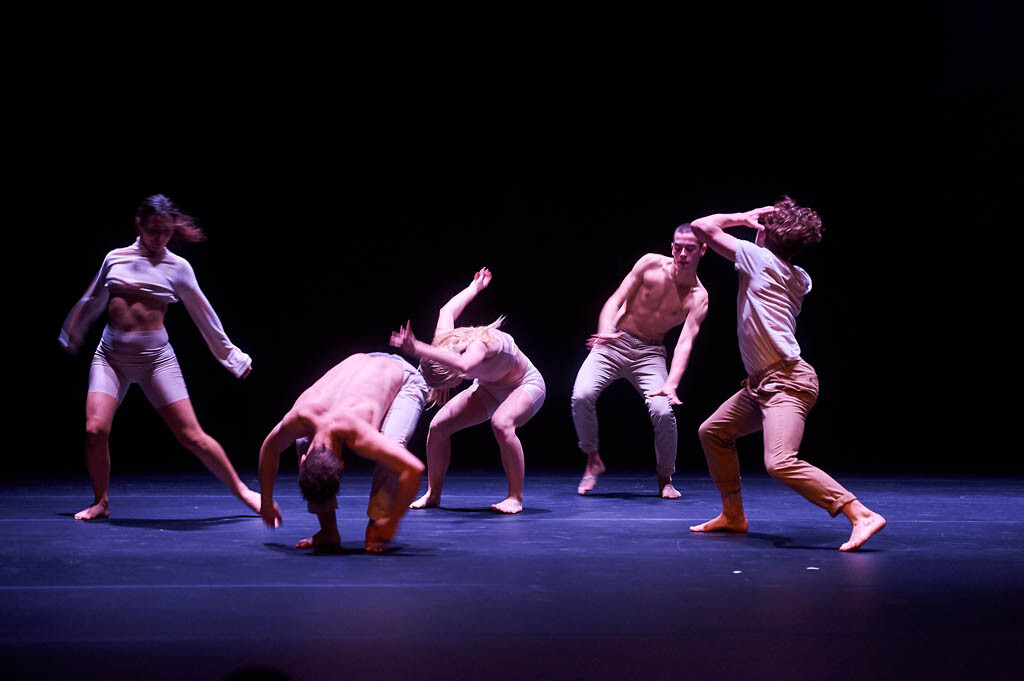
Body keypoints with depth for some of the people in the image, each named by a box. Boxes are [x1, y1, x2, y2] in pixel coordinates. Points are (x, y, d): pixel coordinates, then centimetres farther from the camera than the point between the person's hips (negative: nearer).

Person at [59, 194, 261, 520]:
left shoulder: (177, 267, 2)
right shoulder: (115, 258, 8)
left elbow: (203, 316, 10)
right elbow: (91, 303, 23)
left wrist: (232, 357, 14)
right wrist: (70, 337, 35)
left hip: (155, 357, -2)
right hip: (110, 354, 2)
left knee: (192, 436, -5)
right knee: (95, 429, -14)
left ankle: (242, 491, 10)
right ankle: (100, 502, 9)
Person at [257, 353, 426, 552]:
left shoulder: (358, 433, -46)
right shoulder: (298, 420, -30)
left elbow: (415, 469, -48)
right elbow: (269, 448, -7)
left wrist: (392, 522, -37)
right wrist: (267, 503, -3)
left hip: (405, 379, -5)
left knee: (393, 444, -33)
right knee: (304, 443, -9)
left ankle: (377, 529, -18)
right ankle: (329, 531, -3)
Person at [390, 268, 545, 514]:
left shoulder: (478, 343, -41)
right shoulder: (443, 339, -19)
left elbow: (463, 365, -66)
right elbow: (447, 310, 4)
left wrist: (418, 349, -71)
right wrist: (475, 286, 19)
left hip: (525, 386, -7)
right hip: (489, 389, 7)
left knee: (501, 424, -38)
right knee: (438, 426, -8)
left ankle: (515, 497, -24)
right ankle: (433, 494, 8)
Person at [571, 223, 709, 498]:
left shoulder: (698, 297, -10)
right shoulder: (651, 264, -8)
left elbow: (685, 341, -22)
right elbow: (615, 301, -8)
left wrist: (671, 384, -37)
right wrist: (605, 332, -29)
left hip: (649, 353, 0)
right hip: (614, 342, 1)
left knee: (663, 411, -23)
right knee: (581, 396, -23)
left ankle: (665, 479, 3)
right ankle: (593, 460, 2)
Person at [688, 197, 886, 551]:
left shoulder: (759, 257, -9)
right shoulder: (800, 279, 14)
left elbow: (701, 226, -6)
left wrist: (742, 217, 8)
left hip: (787, 382, -10)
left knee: (780, 462, -25)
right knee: (712, 432, 18)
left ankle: (863, 516, -26)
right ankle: (733, 515, 26)